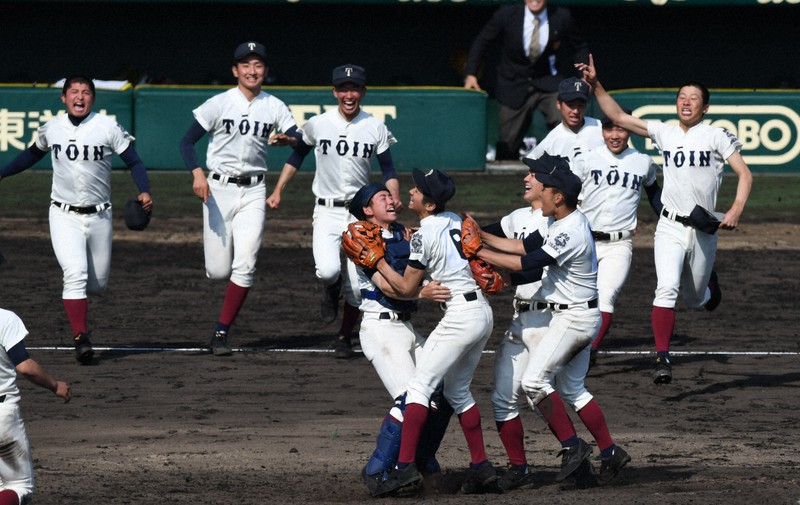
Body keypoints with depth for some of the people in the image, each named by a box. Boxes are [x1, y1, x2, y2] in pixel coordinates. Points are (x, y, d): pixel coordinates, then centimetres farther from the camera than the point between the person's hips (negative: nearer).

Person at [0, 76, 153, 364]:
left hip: (98, 217, 0)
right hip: (64, 217, 0)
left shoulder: (108, 128, -6)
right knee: (75, 274, -20)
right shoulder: (51, 129, 2)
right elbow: (33, 154, 22)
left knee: (97, 285, 8)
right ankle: (81, 339, -19)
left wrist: (144, 191, -22)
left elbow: (134, 162, -6)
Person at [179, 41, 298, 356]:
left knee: (245, 266, -12)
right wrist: (197, 174, -23)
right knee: (217, 271, -2)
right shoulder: (219, 104, -4)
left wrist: (286, 140, -24)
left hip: (253, 191, 1)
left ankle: (221, 333, -4)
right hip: (219, 189, -1)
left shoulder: (274, 108, 3)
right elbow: (187, 142, -6)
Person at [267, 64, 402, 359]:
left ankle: (345, 337, 22)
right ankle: (331, 290, 14)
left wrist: (394, 198, -17)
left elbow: (387, 169, 2)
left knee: (358, 284, -1)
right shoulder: (318, 125, 0)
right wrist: (277, 191, 8)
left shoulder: (375, 128, 0)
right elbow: (297, 157, 14)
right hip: (327, 212, -1)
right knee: (328, 271, -24)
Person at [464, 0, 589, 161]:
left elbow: (580, 47, 5)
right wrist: (471, 74, -4)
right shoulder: (507, 14, -12)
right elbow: (482, 42, 2)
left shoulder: (562, 17, -11)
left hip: (548, 81, 0)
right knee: (508, 141, 5)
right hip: (514, 85, 0)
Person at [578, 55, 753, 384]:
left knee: (695, 300, 13)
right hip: (670, 229, 1)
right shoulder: (665, 133, 8)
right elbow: (619, 117, 7)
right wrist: (595, 85, -4)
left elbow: (744, 174, -4)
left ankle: (709, 283, 51)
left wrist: (736, 210, -20)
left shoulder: (717, 136, -1)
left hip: (704, 231, -1)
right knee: (667, 288, -20)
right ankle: (663, 359, -22)